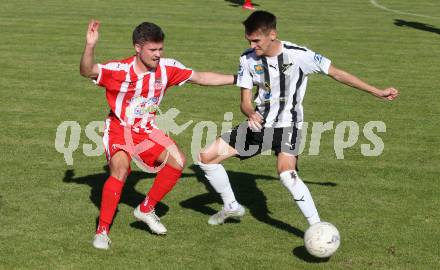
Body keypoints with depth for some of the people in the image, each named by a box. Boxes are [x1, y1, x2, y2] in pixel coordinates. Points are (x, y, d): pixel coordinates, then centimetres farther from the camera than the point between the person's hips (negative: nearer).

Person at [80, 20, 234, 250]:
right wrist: (90, 46, -55)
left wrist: (237, 79, 4)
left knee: (178, 161, -10)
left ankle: (146, 209, 9)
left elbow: (201, 77, 3)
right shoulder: (119, 70, -23)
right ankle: (102, 230, -16)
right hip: (119, 129, -5)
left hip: (146, 130, 5)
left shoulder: (167, 68, -10)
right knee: (120, 169, -29)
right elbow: (87, 71, -37)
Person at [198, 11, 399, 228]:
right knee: (206, 157, 1)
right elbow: (245, 100, -3)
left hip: (287, 125, -5)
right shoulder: (248, 59, -7)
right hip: (259, 124, 5)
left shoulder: (299, 55, -19)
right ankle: (231, 207, 22)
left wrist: (377, 92, -4)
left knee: (286, 174, -31)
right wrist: (251, 114, -29)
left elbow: (336, 73, -8)